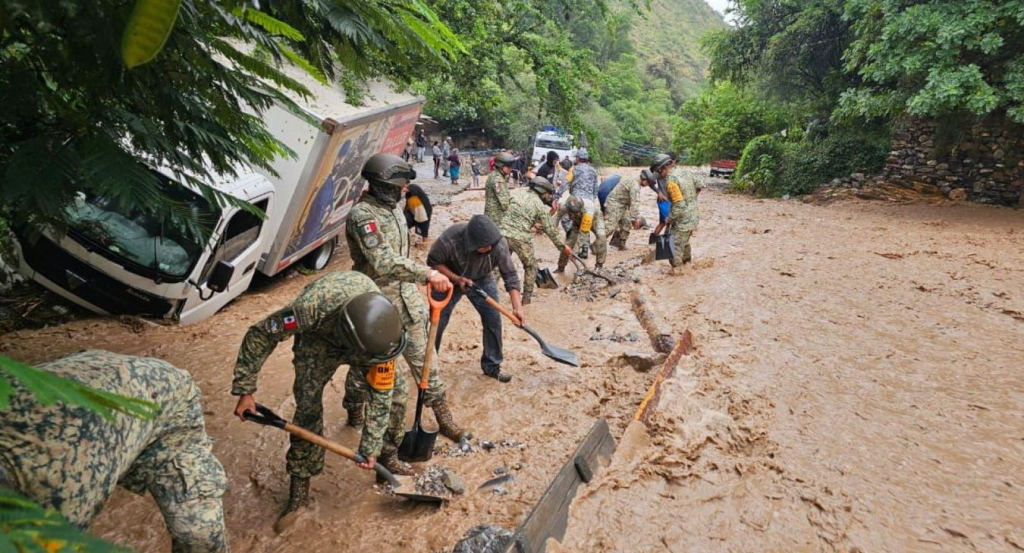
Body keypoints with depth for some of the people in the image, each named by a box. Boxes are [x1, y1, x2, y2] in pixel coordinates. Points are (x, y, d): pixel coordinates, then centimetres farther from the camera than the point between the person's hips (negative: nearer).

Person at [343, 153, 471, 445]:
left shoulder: (392, 207, 6)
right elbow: (384, 262, -35)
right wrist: (427, 274, -40)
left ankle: (444, 419, 22)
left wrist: (422, 275, 25)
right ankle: (354, 412, 38)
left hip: (406, 299, 7)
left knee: (425, 360, 11)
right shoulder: (362, 215, -22)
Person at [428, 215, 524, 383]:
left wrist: (517, 307, -34)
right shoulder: (450, 239, -37)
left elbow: (510, 275, -25)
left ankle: (492, 366, 14)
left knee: (493, 320, -4)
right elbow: (433, 262, -20)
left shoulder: (499, 244, -32)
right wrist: (456, 279, -32)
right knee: (437, 323, 1)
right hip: (450, 279, -2)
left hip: (482, 280, 2)